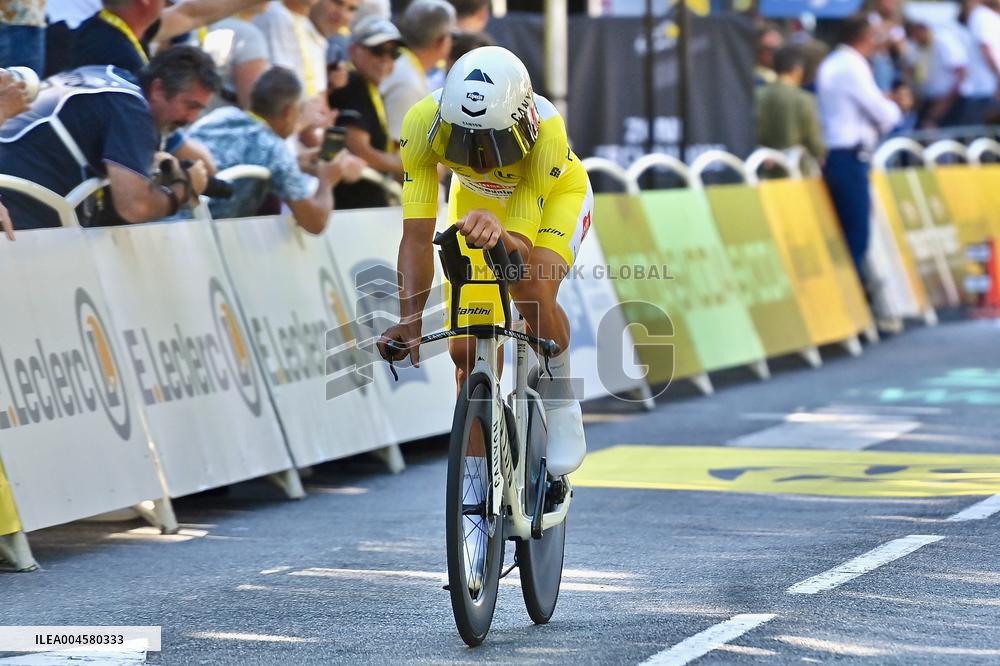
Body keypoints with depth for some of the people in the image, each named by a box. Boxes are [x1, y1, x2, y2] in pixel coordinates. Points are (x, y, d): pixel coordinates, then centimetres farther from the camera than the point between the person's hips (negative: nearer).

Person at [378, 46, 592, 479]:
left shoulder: (546, 131, -41)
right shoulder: (424, 123, -37)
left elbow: (519, 250, -43)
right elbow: (417, 236, -37)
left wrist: (498, 232, -67)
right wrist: (409, 320, -50)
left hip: (555, 195, -3)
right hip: (477, 197, 3)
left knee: (531, 288, -33)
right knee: (467, 350, -7)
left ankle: (560, 406, -9)